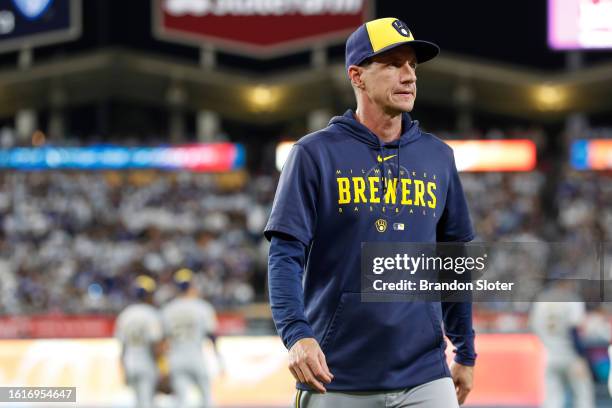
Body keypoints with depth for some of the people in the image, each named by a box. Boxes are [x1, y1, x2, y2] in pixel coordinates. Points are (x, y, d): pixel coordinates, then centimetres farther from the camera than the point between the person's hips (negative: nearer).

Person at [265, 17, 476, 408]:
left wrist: (466, 353, 17)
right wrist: (296, 334, -23)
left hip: (424, 376, 3)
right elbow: (285, 254, -7)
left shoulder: (438, 156, 10)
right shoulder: (315, 154, -1)